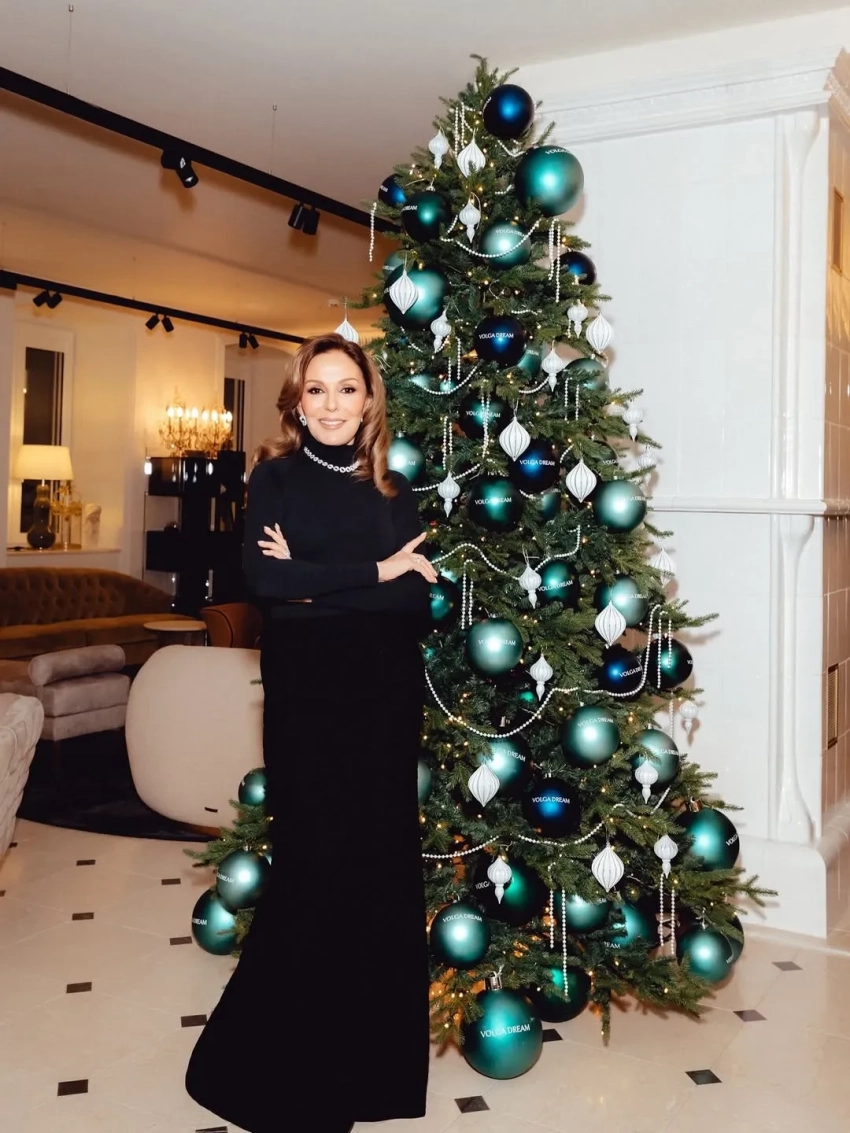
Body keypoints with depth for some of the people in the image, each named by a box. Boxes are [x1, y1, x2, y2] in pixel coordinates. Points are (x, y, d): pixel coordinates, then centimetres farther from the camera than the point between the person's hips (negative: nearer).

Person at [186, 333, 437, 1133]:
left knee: (382, 864, 5)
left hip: (385, 694, 3)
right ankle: (274, 1064, 16)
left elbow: (418, 598, -3)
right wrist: (372, 572, -12)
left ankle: (369, 1057, 22)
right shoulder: (274, 476, 2)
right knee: (317, 863, -3)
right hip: (305, 693, -3)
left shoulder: (393, 488, 9)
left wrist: (316, 582, -14)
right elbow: (263, 578, -15)